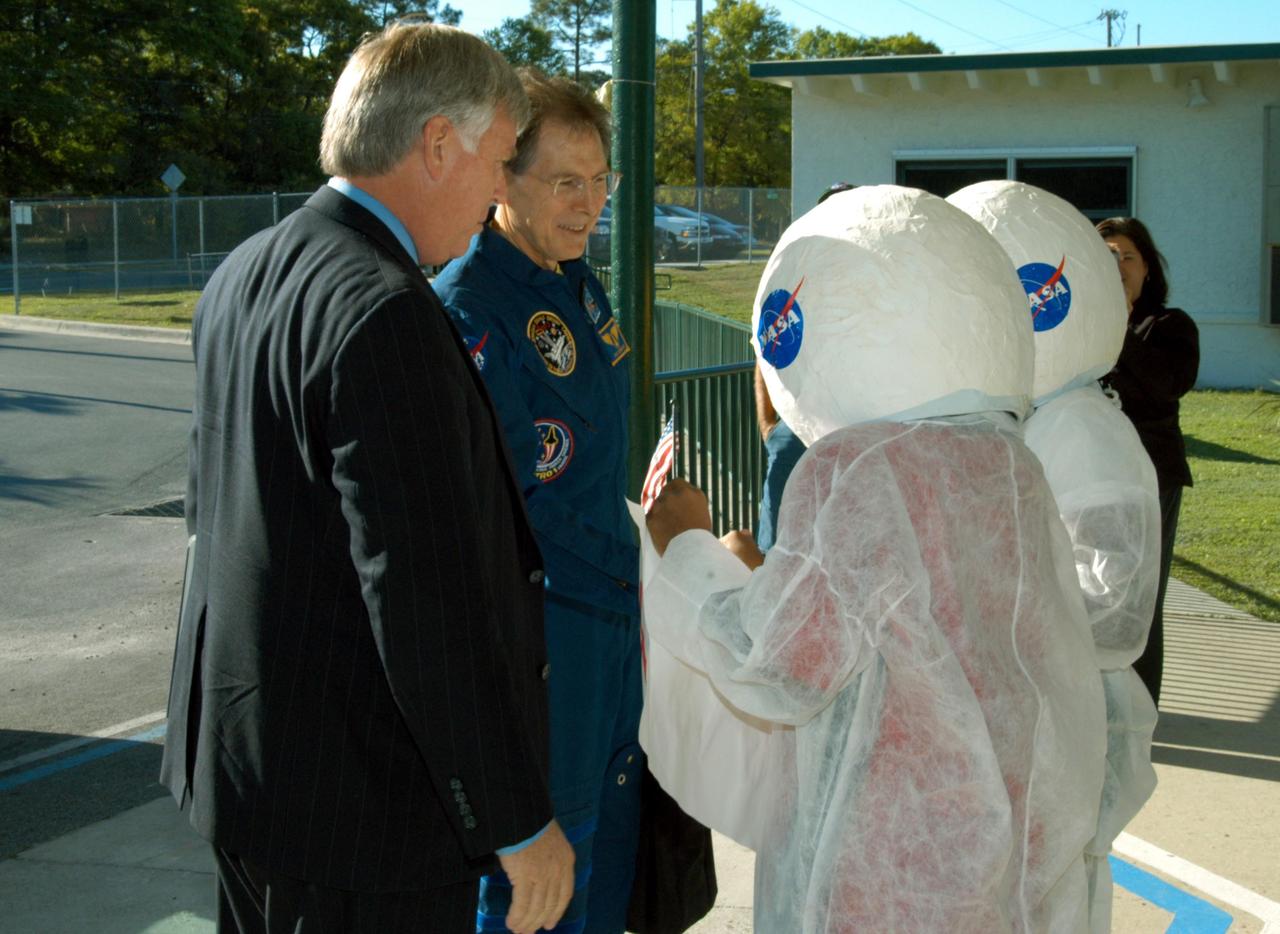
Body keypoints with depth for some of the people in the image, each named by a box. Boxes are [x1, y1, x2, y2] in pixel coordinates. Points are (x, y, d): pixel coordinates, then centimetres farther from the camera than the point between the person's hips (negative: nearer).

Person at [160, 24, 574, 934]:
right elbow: (428, 605, -25)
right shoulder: (386, 317, -23)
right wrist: (520, 821, -17)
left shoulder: (241, 276, 7)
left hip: (236, 755, 10)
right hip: (362, 793, -10)